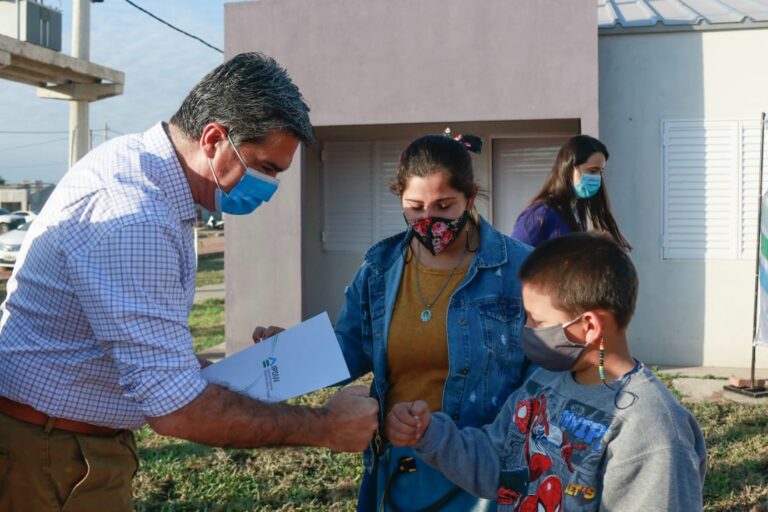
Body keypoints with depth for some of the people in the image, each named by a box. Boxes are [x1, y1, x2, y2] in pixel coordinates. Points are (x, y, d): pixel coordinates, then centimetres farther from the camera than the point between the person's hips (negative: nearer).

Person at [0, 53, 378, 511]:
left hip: (95, 440, 9)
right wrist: (326, 428, -21)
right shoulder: (132, 217, -29)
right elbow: (178, 412, -29)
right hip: (51, 458, -9)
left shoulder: (140, 160, 2)